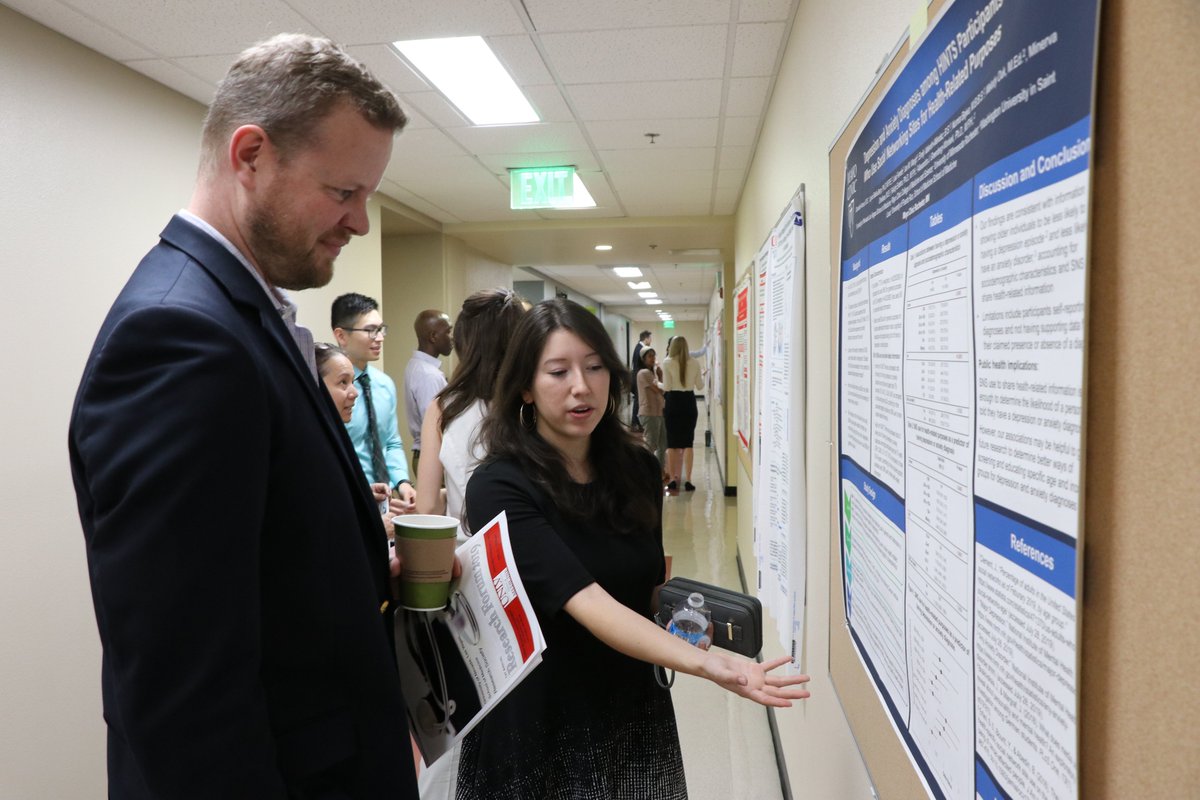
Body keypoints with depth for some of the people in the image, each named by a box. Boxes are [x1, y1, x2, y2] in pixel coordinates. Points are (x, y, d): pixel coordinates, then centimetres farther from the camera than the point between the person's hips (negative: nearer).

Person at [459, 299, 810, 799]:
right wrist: (705, 664, -40)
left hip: (634, 712, 5)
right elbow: (587, 603, -31)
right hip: (539, 725, -4)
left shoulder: (636, 468, -3)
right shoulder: (498, 489, -20)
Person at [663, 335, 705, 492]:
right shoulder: (695, 363, 1)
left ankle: (673, 479, 9)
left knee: (672, 442, 7)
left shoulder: (667, 363, -7)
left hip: (673, 402, -2)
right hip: (689, 401, 2)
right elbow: (699, 386, 6)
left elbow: (666, 387, -10)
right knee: (688, 442, 6)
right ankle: (687, 480, 2)